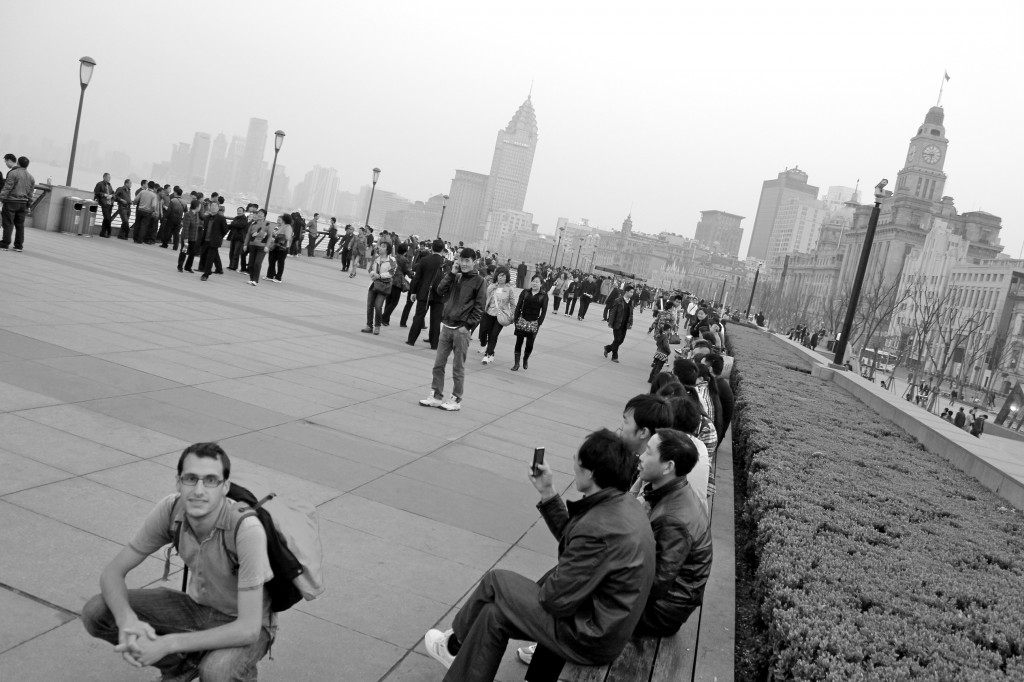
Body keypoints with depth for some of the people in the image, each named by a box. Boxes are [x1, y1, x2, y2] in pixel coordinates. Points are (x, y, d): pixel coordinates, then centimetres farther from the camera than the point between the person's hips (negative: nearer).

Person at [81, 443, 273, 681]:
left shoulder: (246, 529, -35)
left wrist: (167, 644, -35)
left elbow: (248, 629, -34)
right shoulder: (170, 509, -19)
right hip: (198, 607, 5)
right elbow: (112, 572, -11)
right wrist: (127, 620, -32)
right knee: (96, 612, -10)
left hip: (245, 625, -5)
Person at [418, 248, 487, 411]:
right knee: (438, 364, 6)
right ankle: (436, 396, 14)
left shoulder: (479, 281, -4)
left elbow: (479, 308, -7)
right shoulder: (455, 277, 11)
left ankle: (456, 399, 12)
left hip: (462, 329, -5)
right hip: (446, 326, 5)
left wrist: (467, 326, -13)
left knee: (458, 367, 3)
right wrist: (451, 273, -4)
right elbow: (440, 290, 1)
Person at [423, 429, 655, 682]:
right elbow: (570, 538, 12)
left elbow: (557, 600, -24)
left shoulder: (599, 528, -31)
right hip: (610, 621, 8)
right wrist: (548, 493, 6)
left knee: (495, 581, 3)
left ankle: (455, 642, 28)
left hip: (590, 638, -8)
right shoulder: (625, 503, -1)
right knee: (495, 615, 10)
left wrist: (539, 588, -2)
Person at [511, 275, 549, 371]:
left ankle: (526, 359, 29)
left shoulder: (543, 296, -1)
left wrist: (539, 323, -8)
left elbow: (544, 311, -2)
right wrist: (516, 319, -2)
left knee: (530, 344, 2)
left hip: (534, 323, -1)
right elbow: (518, 306, 4)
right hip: (522, 320, 1)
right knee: (519, 342, 0)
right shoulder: (525, 292, 4)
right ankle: (517, 363, 7)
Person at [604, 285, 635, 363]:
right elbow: (612, 312, -9)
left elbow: (631, 314, 8)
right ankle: (614, 357, 12)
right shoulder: (618, 301, -10)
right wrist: (610, 323, -11)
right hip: (617, 324, -6)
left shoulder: (630, 303, 6)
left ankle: (608, 348, 32)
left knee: (621, 340, 9)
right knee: (617, 340, -1)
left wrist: (630, 324, -1)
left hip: (624, 325, 6)